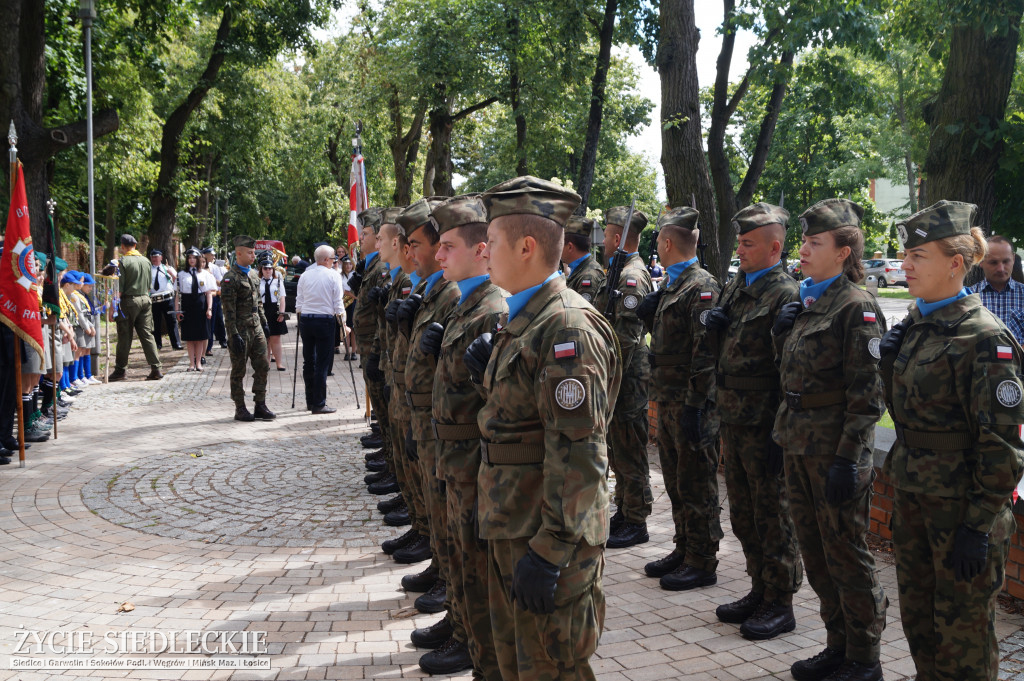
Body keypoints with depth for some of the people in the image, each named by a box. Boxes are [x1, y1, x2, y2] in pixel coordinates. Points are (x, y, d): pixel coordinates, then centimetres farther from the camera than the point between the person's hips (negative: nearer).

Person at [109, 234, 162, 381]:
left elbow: (120, 286, -11)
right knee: (147, 334, 6)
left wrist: (116, 302, -5)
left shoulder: (123, 261, -9)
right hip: (145, 299, 5)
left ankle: (120, 370, 10)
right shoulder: (145, 260, 7)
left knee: (125, 336, 2)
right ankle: (156, 368, 1)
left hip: (129, 300, -5)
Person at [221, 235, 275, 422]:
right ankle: (240, 410, 9)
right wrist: (234, 335, -19)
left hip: (256, 329, 8)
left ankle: (260, 406, 14)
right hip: (240, 330, -7)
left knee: (263, 366, 6)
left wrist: (263, 322, 17)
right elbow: (228, 311, -16)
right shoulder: (230, 278, -13)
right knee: (238, 372, 2)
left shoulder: (253, 275, 13)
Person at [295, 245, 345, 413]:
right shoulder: (333, 275, -3)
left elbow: (299, 303, 9)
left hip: (305, 319, 4)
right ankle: (319, 404, -2)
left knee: (308, 361, 12)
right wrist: (343, 323, 5)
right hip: (325, 320, -4)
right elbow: (338, 303, -4)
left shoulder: (304, 276, 7)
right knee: (322, 363, -2)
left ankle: (310, 401, 20)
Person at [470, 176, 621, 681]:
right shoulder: (524, 320, 11)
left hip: (547, 534, -10)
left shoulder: (567, 327, -21)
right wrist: (490, 374, 2)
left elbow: (576, 448, -25)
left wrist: (549, 550, -24)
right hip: (511, 525, 10)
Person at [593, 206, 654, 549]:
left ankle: (636, 523, 7)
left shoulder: (633, 277, -17)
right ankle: (623, 513, 28)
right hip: (616, 379, 10)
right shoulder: (620, 274, 15)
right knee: (617, 449, 17)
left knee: (629, 455, -2)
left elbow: (627, 336, -22)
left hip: (627, 380, -10)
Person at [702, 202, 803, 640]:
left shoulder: (785, 295, -14)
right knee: (743, 514, 17)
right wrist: (715, 329, -1)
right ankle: (760, 591, 31)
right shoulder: (735, 287, 13)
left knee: (773, 515, 3)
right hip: (734, 420, 9)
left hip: (764, 426, -9)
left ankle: (780, 604, 15)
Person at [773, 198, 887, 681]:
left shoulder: (856, 306, -13)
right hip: (798, 444, 8)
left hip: (834, 451, -8)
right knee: (815, 553, 16)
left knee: (846, 555, 2)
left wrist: (848, 460, -20)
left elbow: (866, 395, -16)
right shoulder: (807, 301, 12)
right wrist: (781, 334, 2)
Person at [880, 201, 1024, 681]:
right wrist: (889, 363, -2)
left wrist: (980, 524, -18)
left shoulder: (983, 337, -18)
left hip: (960, 504, -8)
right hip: (913, 496, 8)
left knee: (961, 629, 6)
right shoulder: (916, 323, 7)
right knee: (916, 615, 18)